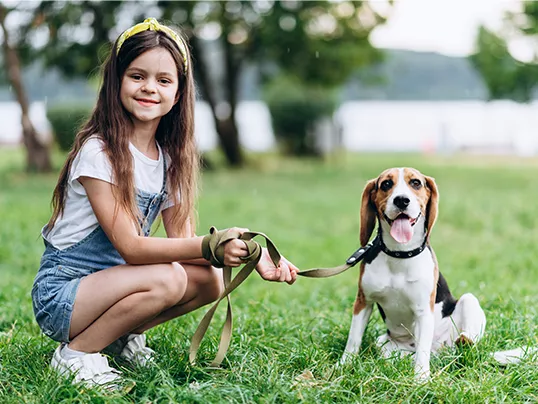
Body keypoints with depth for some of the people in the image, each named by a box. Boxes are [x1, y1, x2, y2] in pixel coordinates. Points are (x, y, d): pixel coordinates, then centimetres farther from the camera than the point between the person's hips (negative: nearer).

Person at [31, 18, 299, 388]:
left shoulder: (169, 157, 3)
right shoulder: (98, 152, -20)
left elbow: (182, 238, -3)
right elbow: (129, 246, -24)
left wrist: (251, 256, -18)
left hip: (111, 280, 7)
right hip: (60, 293, -7)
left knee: (210, 279, -12)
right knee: (166, 280, -29)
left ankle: (125, 333, 8)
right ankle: (76, 354, -11)